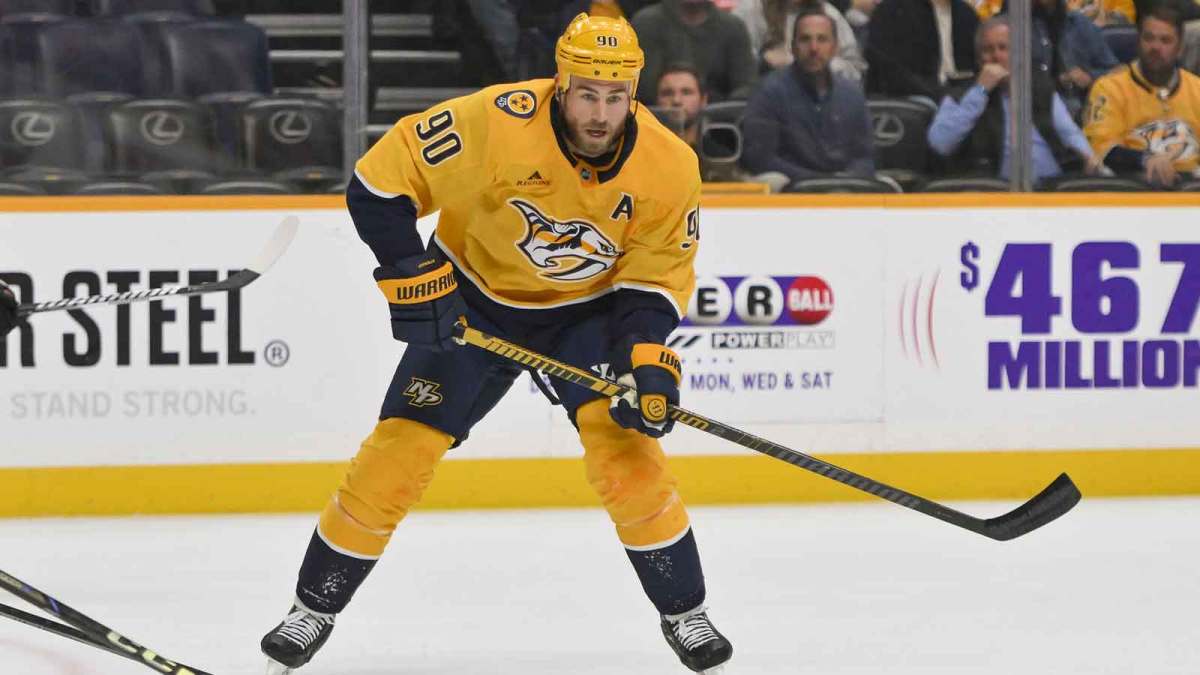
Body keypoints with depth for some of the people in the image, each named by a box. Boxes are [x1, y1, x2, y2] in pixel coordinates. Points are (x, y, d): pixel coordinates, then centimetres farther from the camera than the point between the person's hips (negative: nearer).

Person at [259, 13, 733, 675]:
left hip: (589, 307, 1)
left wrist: (648, 359, -24)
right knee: (400, 448, -5)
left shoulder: (669, 167, -22)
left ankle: (683, 613, 2)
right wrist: (413, 276, -25)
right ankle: (314, 607, 12)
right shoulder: (495, 122, -31)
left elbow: (656, 277, -9)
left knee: (624, 443, -17)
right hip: (473, 302, -1)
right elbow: (380, 180, -23)